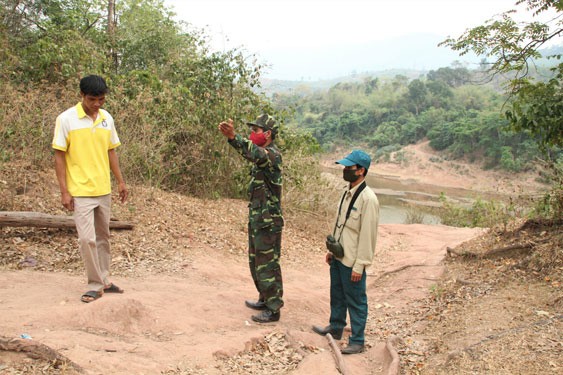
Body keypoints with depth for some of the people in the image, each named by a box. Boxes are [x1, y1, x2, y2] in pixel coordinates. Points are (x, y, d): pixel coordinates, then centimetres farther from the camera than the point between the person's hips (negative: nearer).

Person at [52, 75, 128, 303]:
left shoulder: (107, 118, 4)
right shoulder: (66, 119, -10)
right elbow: (59, 156, -8)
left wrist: (120, 181, 10)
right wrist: (64, 191, -11)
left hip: (104, 190, 5)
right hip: (80, 191, -5)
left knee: (103, 237, 13)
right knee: (87, 238, -7)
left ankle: (104, 280, 26)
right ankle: (95, 285, 7)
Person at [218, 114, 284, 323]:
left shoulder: (273, 154, -18)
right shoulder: (263, 155, 13)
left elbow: (255, 153, -40)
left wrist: (233, 137, -54)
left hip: (268, 222, -10)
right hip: (257, 219, 10)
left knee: (268, 265, -2)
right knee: (256, 263, 19)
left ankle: (273, 309, 8)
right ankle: (265, 300, 33)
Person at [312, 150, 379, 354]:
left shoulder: (368, 199, -21)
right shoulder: (347, 193, 7)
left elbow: (368, 234, -21)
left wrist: (359, 265, -19)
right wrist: (331, 249, 17)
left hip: (352, 262, -9)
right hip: (338, 257, 9)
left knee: (356, 301, 5)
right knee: (337, 295, 23)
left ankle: (357, 341, 19)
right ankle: (335, 327, 42)